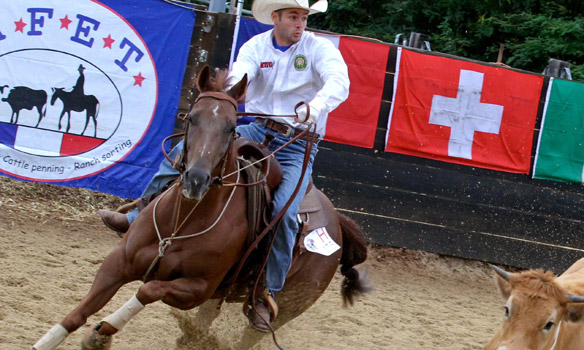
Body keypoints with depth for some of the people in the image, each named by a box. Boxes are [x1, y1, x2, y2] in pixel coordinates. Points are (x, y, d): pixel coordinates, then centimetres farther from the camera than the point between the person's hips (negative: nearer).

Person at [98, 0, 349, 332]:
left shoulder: (319, 48, -7)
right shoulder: (256, 47, 3)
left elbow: (339, 82, -25)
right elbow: (239, 75, -16)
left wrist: (317, 106, -47)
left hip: (298, 145, -4)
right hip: (258, 131, 4)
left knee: (284, 211, -27)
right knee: (186, 149, -9)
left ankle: (267, 295, -16)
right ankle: (138, 220, -3)